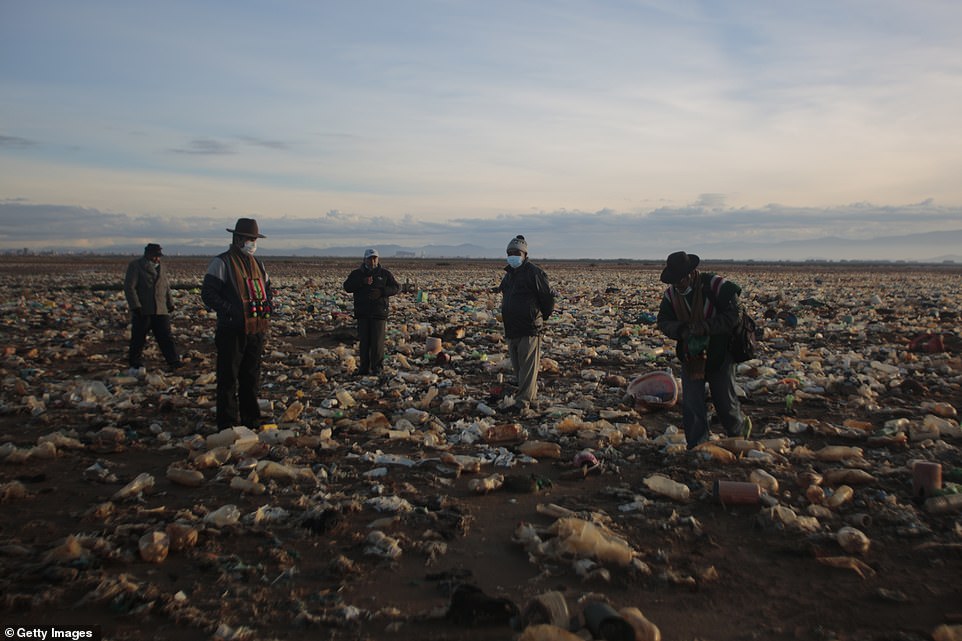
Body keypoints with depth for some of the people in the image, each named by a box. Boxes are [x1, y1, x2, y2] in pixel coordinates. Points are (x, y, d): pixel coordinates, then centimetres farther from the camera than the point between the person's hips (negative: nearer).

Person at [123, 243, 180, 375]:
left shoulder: (162, 268, 16)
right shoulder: (135, 266, -1)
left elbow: (167, 288, 25)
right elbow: (129, 287, -8)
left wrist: (170, 304, 17)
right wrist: (135, 306, -15)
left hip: (161, 311, 4)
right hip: (142, 311, -4)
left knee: (166, 338, 0)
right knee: (138, 339, 2)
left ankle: (174, 363, -2)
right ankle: (135, 366, 12)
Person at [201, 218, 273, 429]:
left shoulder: (257, 264, 17)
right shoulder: (222, 263, -5)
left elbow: (267, 289, 25)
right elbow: (208, 293, -10)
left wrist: (268, 303, 3)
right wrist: (230, 310, -19)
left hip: (256, 330, 7)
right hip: (232, 330, -7)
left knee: (251, 377, 14)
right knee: (228, 378, -1)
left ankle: (250, 418, 24)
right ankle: (228, 423, 5)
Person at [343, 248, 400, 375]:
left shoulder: (385, 274, 8)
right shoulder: (356, 274, 9)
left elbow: (396, 288, 1)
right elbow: (347, 287, -4)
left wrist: (381, 292, -14)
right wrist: (362, 282, -18)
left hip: (379, 312, -1)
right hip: (362, 312, 1)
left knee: (377, 341, -5)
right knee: (364, 341, 2)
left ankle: (377, 367, 4)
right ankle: (364, 368, 8)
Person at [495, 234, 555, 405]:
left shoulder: (534, 272, -10)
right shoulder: (509, 273, 15)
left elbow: (548, 297, -7)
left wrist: (542, 317, 3)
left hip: (530, 329, -8)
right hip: (511, 329, 8)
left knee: (528, 364, -7)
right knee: (517, 365, 14)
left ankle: (523, 399, -8)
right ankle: (532, 393, 28)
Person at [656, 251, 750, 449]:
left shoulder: (714, 285, -18)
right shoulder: (671, 293, -3)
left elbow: (734, 312, -18)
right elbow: (663, 321, 0)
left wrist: (707, 326, -29)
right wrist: (680, 330, -22)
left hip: (719, 354, -4)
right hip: (690, 356, 4)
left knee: (724, 401, 9)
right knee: (691, 405, 1)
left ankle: (740, 430, 40)